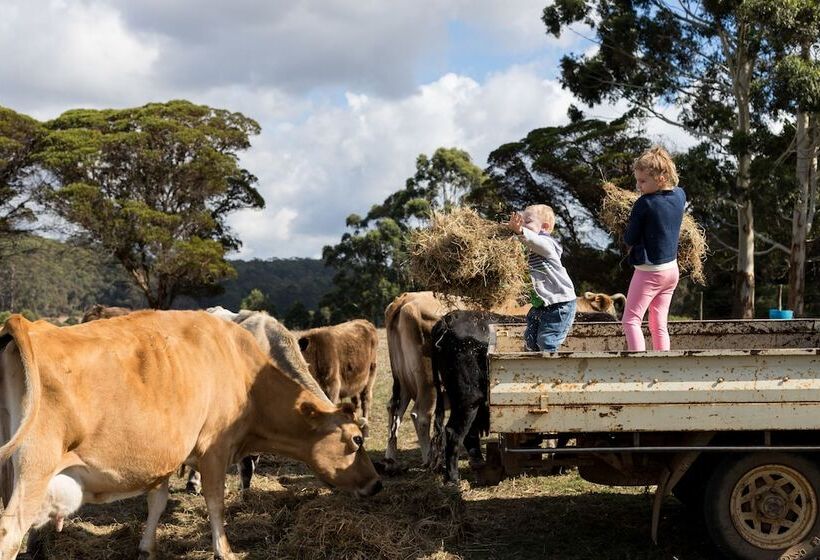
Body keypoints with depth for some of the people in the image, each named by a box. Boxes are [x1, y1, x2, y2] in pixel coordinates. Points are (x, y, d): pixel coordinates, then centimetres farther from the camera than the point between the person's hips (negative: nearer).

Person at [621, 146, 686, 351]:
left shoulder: (644, 204, -20)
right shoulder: (680, 195, 0)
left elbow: (629, 240, -12)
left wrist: (630, 246, 10)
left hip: (649, 271, -7)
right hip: (672, 269, 7)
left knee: (630, 320, -3)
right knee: (659, 324, 11)